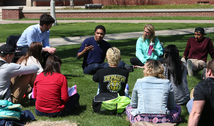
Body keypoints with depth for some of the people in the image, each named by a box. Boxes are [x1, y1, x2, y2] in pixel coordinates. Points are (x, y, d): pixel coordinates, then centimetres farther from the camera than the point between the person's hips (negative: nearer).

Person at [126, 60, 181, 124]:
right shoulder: (167, 83, 1)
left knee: (129, 107, 30)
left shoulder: (139, 82, 0)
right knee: (177, 107, 29)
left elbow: (133, 105, 9)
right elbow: (172, 106, 10)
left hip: (141, 119, -2)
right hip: (162, 120, 2)